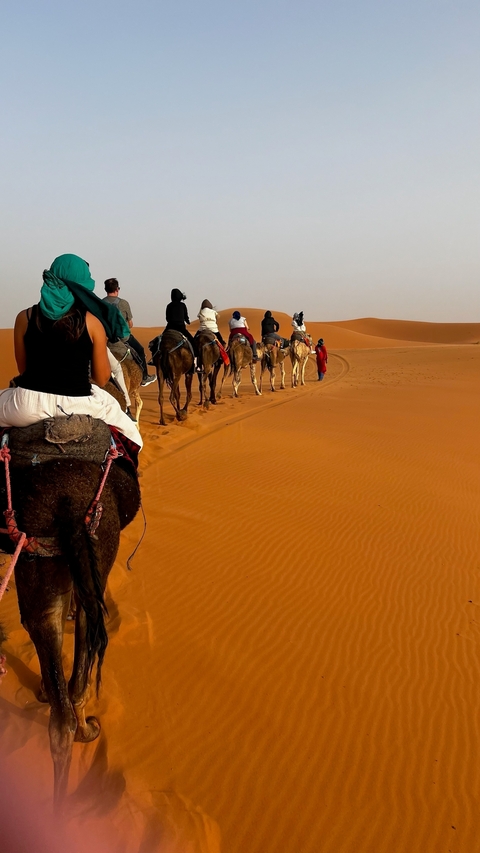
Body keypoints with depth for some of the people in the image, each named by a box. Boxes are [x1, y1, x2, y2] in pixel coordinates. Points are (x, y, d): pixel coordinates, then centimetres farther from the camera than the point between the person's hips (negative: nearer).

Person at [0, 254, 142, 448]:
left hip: (28, 404, 0)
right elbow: (102, 379, 2)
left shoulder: (25, 317, 3)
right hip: (78, 404, 0)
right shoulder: (92, 322, -2)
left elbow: (22, 369, 12)